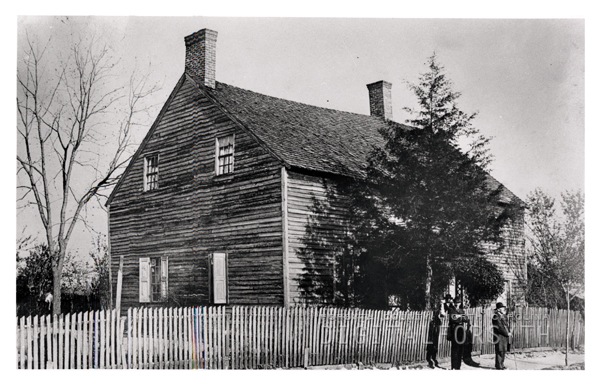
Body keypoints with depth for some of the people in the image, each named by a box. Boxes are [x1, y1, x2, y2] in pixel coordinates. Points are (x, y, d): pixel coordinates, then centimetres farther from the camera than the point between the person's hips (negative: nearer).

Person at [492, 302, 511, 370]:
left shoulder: (503, 316, 16)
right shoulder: (496, 316, -14)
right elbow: (499, 327, -18)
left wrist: (509, 332, 3)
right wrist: (507, 333, -15)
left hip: (505, 336, 9)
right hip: (499, 336, -9)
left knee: (504, 351, 12)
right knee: (500, 351, -6)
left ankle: (501, 365, 21)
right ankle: (499, 366, -1)